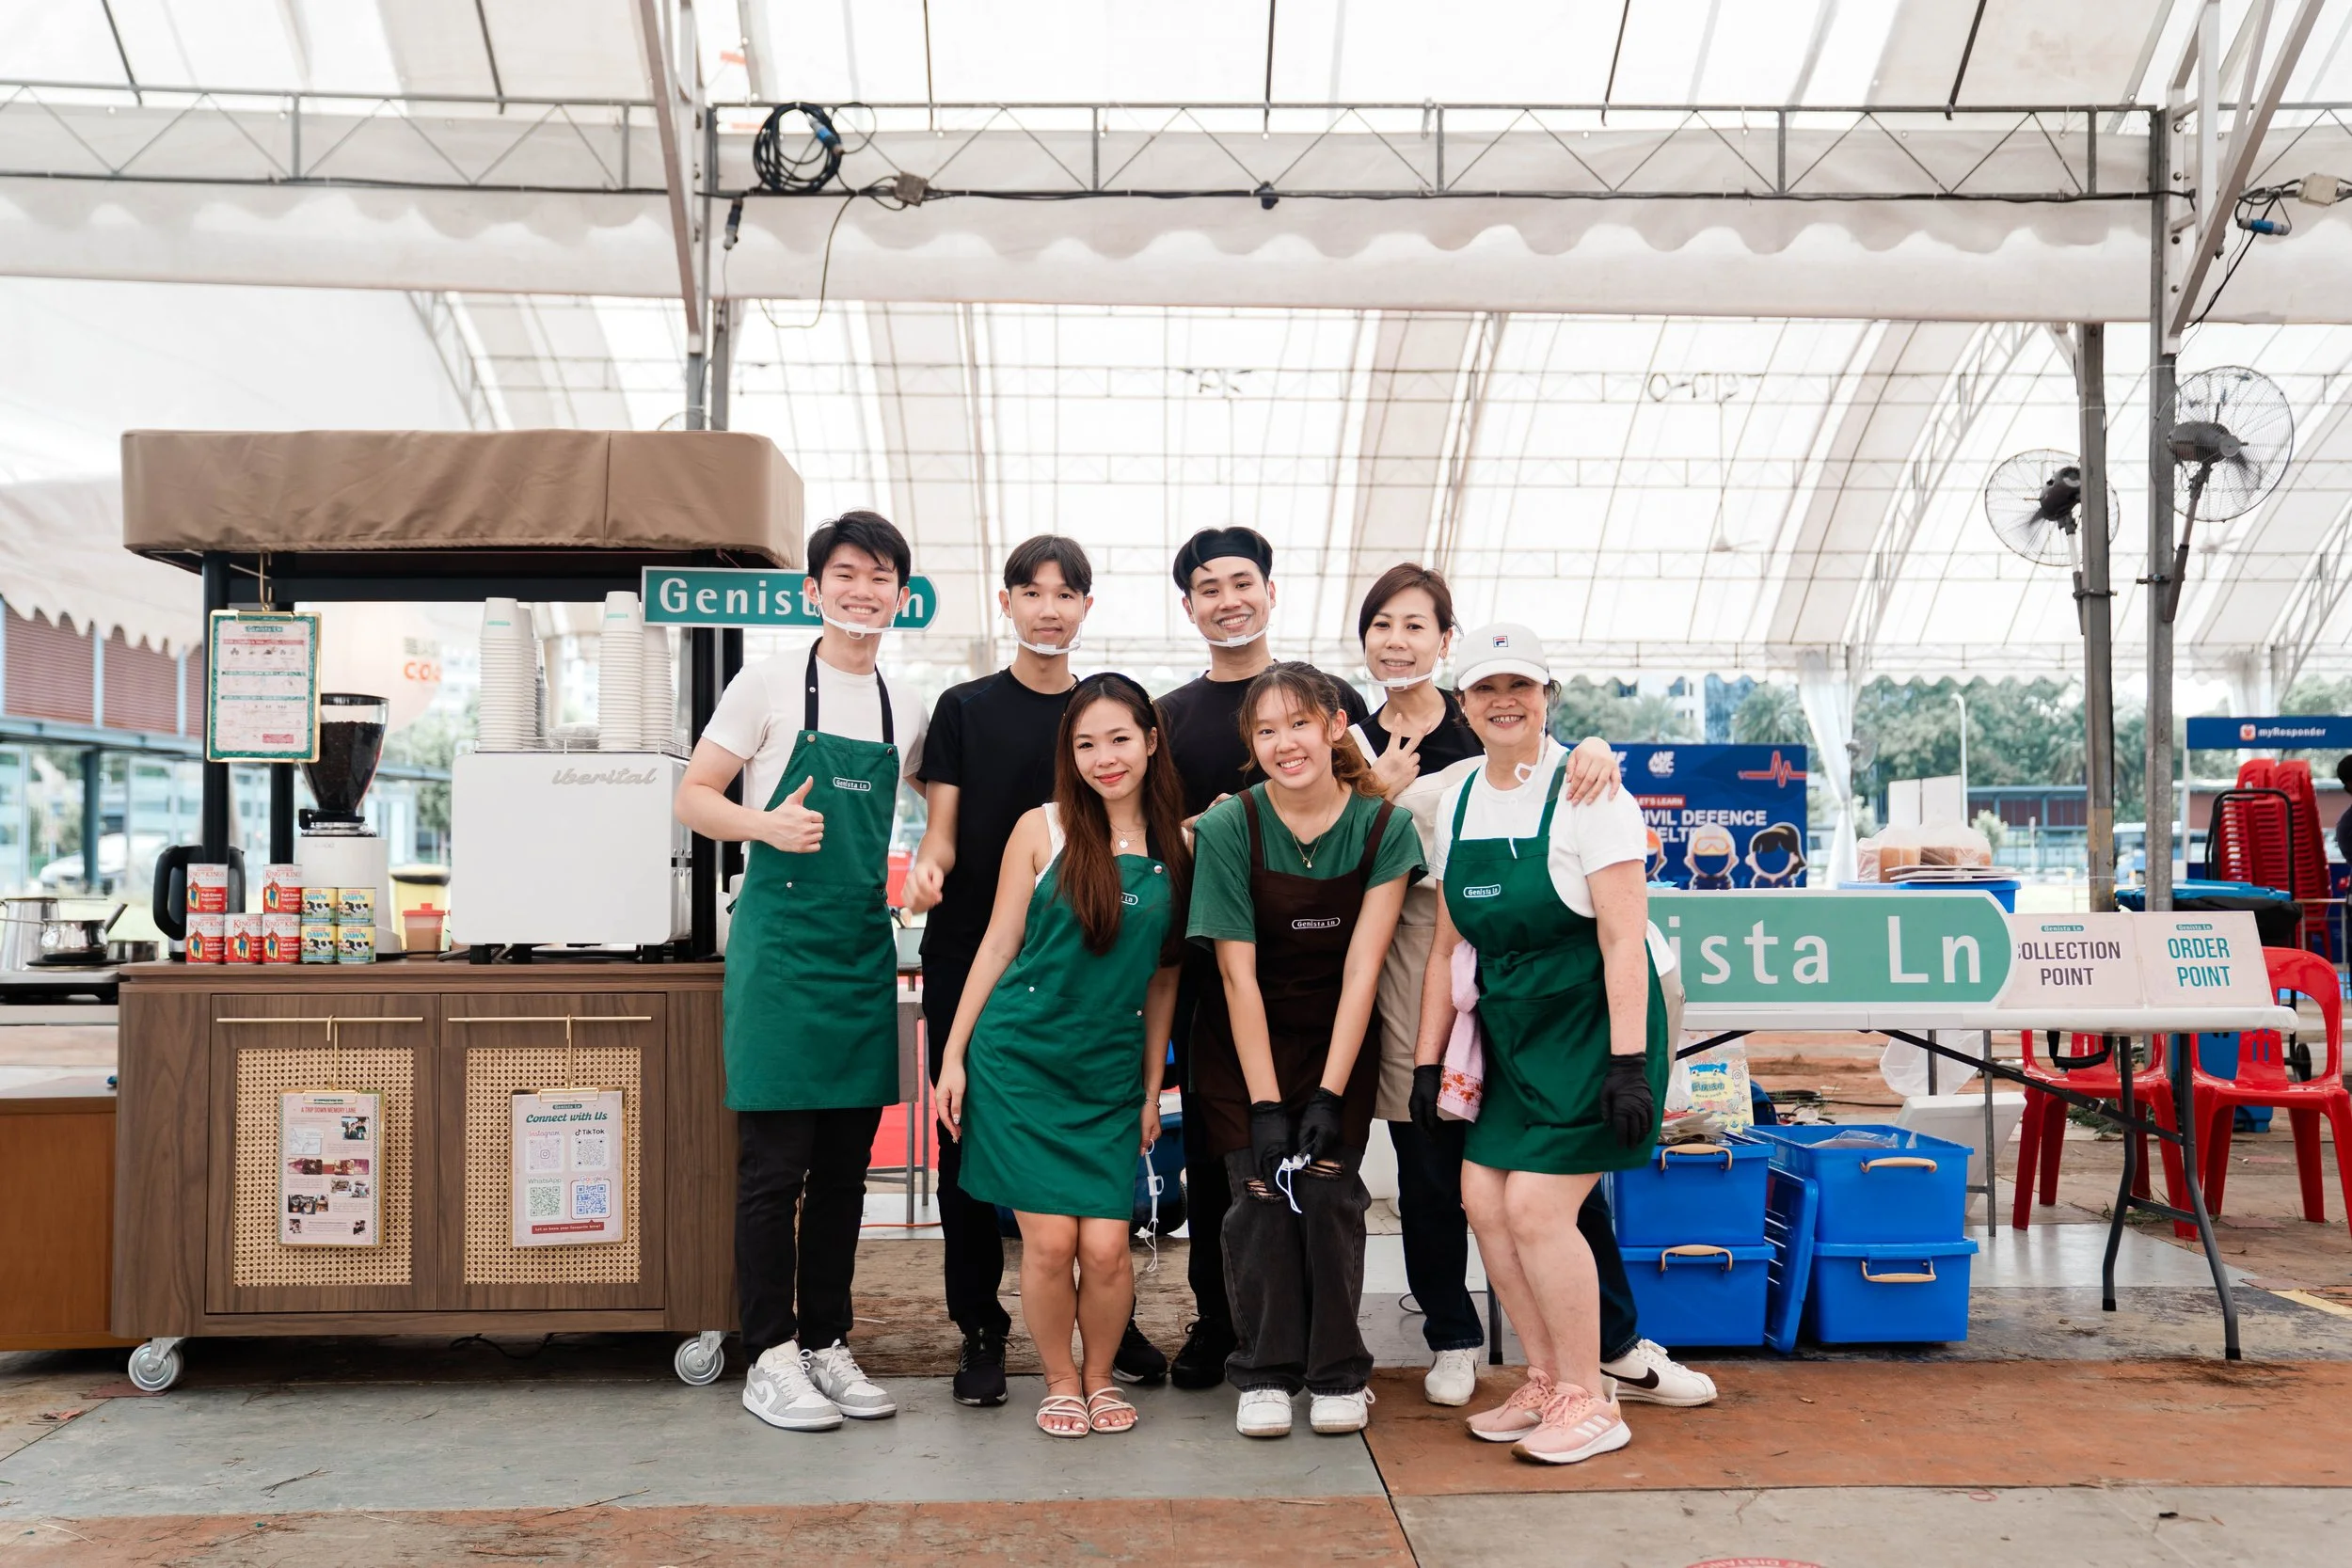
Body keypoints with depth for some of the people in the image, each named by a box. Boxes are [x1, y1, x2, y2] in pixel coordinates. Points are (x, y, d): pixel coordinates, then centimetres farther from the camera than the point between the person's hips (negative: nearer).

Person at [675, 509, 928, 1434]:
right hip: (781, 938, -5)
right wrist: (766, 825, -21)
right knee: (773, 1160, -3)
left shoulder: (906, 714, 13)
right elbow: (693, 798, -4)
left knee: (845, 1165, 10)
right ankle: (770, 1356, 7)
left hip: (865, 943, 5)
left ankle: (827, 1343, 20)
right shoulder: (770, 685, -2)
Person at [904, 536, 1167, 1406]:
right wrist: (926, 868, -22)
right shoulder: (965, 708, 3)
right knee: (968, 1143, 3)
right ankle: (980, 1330, 16)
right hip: (970, 953, -1)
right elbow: (943, 832, 0)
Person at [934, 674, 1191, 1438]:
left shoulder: (1177, 847, 4)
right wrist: (953, 1056, 1)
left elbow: (1163, 979, 10)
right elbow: (997, 947, 2)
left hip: (1111, 1073, 2)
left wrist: (1153, 1088, 11)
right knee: (1049, 1241, -3)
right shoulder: (1042, 830, -2)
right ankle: (1060, 1382, 23)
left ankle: (1101, 1377, 24)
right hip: (1021, 1057, -1)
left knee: (1105, 1248, -4)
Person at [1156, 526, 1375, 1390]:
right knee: (1212, 1143, 6)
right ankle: (1214, 1317, 19)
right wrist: (1200, 830, -9)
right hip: (1208, 957, 2)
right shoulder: (1169, 715, 11)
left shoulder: (1330, 696, 7)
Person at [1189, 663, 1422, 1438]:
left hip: (1339, 1040, 1)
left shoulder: (1384, 827, -11)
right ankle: (1266, 1374, 7)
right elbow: (1238, 973, -14)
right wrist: (1265, 1104, -17)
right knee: (1261, 1192, -9)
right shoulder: (1228, 828, -14)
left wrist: (1329, 1094, -16)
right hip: (1243, 1045, 0)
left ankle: (1338, 1373, 8)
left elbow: (1361, 967, -12)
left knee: (1329, 1189, -9)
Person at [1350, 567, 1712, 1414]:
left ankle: (1619, 1349, 19)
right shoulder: (1354, 747, 6)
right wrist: (1379, 797, -11)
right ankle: (1452, 1343, 27)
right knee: (1429, 1173, 8)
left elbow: (1567, 771, 2)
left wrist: (1597, 749, -19)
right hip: (1416, 970, 1)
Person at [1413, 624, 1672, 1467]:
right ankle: (1545, 1379, 21)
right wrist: (1427, 1059, 9)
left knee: (1537, 1204, -11)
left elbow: (1623, 939, -16)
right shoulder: (1455, 801, 7)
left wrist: (1628, 1061, -21)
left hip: (1591, 1025, -7)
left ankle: (1588, 1400, 7)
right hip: (1510, 1033, 7)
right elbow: (1449, 944, 11)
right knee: (1483, 1199, 3)